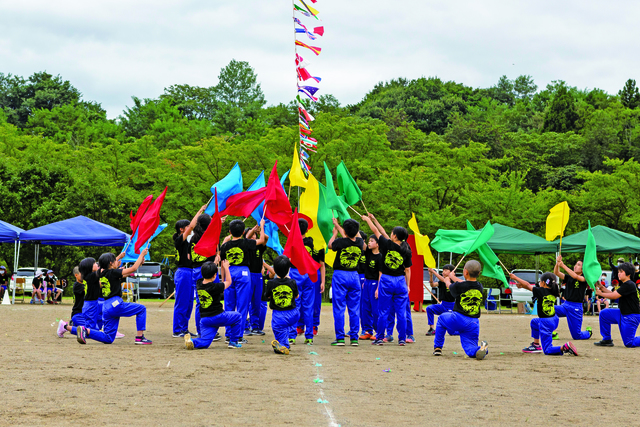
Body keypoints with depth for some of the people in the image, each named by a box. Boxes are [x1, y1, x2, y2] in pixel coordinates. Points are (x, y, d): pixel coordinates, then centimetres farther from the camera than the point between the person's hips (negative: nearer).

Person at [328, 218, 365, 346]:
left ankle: (340, 338, -3)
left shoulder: (341, 242, -14)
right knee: (354, 309, 7)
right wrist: (338, 226, 31)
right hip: (354, 276, 3)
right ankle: (354, 338, 7)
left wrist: (335, 233, 26)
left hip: (340, 275, -3)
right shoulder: (360, 242, -3)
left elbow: (330, 245, 9)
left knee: (339, 308, 0)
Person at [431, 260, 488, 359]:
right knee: (469, 348, 7)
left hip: (458, 320, -3)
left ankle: (437, 347, 28)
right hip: (474, 323, 3)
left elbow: (449, 286, 16)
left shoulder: (459, 286, -8)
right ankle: (480, 350, -30)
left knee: (442, 318, 29)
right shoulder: (480, 287, 7)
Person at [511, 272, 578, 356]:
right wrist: (522, 285, 19)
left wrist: (515, 277, 10)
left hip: (545, 324, -8)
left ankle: (565, 347, -29)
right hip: (554, 320, 8)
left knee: (548, 351, -6)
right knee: (534, 322, 36)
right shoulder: (553, 292, 4)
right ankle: (536, 345, 39)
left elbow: (528, 285, -2)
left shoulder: (541, 291, -16)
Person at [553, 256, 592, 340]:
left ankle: (588, 332, 35)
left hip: (576, 308, -4)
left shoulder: (584, 278, -4)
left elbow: (575, 276, -25)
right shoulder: (568, 277, 10)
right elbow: (556, 273, -3)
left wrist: (563, 265, -27)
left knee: (576, 336, -1)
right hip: (565, 305, 4)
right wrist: (557, 263, -22)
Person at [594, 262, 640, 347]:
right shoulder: (624, 284, 13)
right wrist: (601, 287, 6)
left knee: (629, 343, -9)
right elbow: (614, 294, 14)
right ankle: (607, 340, 11)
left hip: (631, 317, -10)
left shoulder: (629, 285, -20)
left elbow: (614, 296, -21)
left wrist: (600, 293, -8)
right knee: (604, 313, 4)